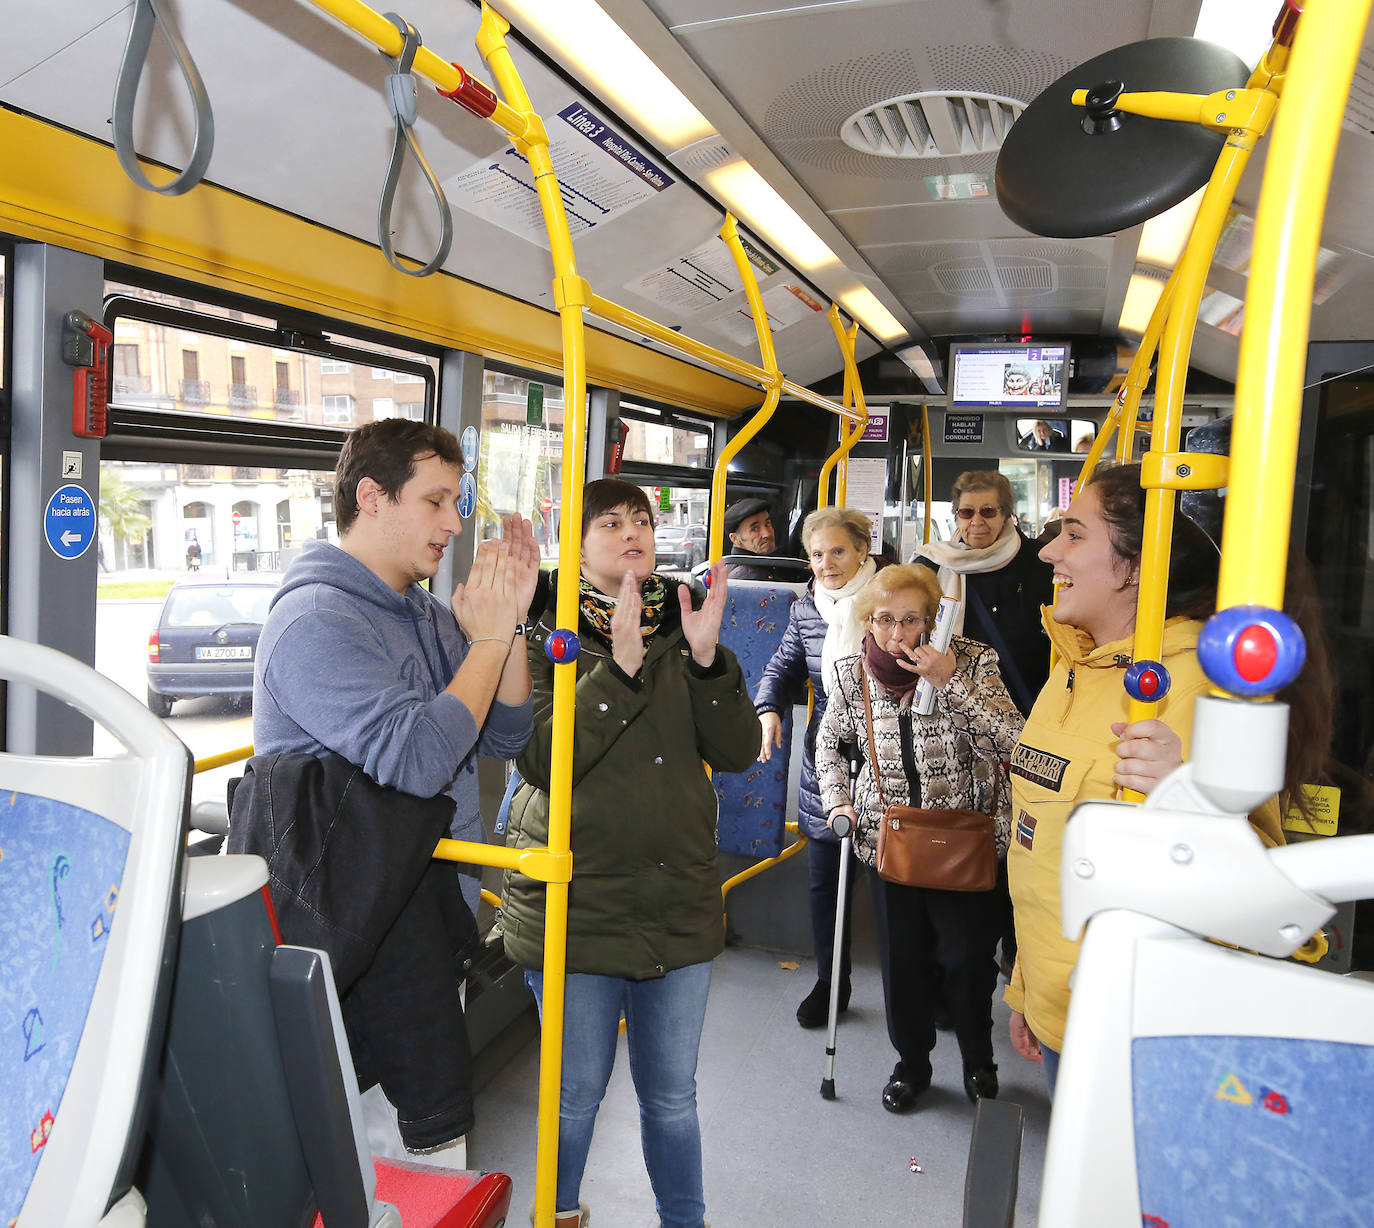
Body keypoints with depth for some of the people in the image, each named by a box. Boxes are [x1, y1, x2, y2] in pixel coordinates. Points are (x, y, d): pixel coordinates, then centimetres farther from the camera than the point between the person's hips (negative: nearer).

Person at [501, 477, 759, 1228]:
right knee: (576, 1093, 14)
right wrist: (620, 667, -27)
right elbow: (541, 758, -20)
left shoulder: (679, 627, 4)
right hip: (577, 905, -3)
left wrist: (705, 657, -17)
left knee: (672, 1093, 18)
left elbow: (737, 752, -3)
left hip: (681, 904, 4)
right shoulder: (546, 631, -7)